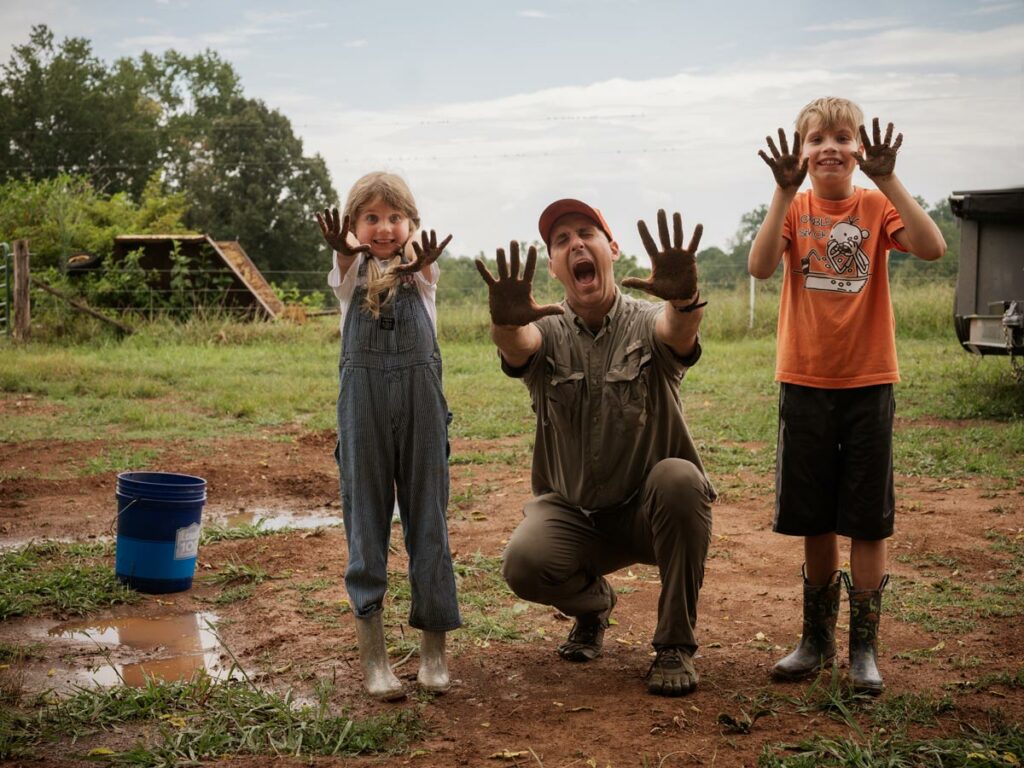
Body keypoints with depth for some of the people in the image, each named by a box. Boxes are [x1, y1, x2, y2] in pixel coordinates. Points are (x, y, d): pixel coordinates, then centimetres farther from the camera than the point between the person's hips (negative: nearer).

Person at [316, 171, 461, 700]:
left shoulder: (421, 269, 7)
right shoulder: (350, 270, 7)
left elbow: (425, 274, -18)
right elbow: (347, 269, -17)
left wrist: (420, 266, -42)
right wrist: (342, 251, -42)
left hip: (421, 393, 0)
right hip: (362, 394, 0)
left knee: (427, 514, 3)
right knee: (365, 515, 1)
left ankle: (433, 646, 12)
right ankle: (372, 651, 5)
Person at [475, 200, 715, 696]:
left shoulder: (648, 324, -6)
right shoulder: (548, 332, -2)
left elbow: (679, 329, -31)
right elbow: (517, 345, -28)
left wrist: (684, 297, -57)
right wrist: (505, 321, -54)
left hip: (650, 511, -1)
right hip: (573, 515, 1)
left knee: (680, 477, -33)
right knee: (523, 564, -28)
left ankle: (675, 646, -16)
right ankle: (591, 605, 12)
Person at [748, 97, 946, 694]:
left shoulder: (877, 206, -2)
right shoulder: (795, 208, 1)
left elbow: (933, 248, -20)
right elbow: (761, 266, -18)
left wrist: (887, 180, -25)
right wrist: (786, 192, -25)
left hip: (868, 382, -1)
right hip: (805, 381, 1)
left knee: (868, 519, 2)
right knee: (814, 519, 10)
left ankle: (865, 647, 13)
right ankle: (817, 639, 25)